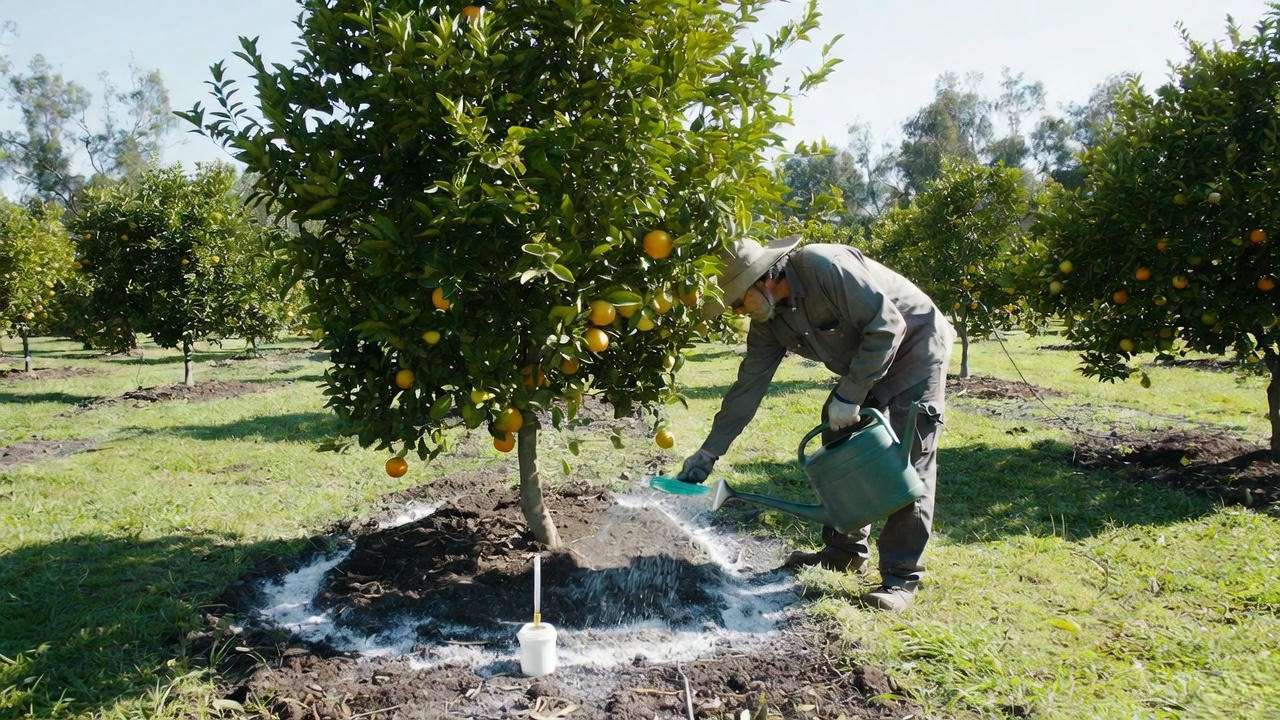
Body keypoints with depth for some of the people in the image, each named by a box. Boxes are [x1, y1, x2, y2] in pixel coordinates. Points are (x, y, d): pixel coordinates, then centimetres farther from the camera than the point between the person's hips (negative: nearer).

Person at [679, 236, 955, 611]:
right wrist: (709, 451, -4)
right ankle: (845, 550, 21)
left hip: (914, 347, -8)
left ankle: (901, 576, -6)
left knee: (908, 462, -12)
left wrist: (849, 395, -27)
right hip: (863, 362, 8)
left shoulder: (826, 267, -31)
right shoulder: (769, 321, -6)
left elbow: (888, 325, -30)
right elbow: (748, 384, -3)